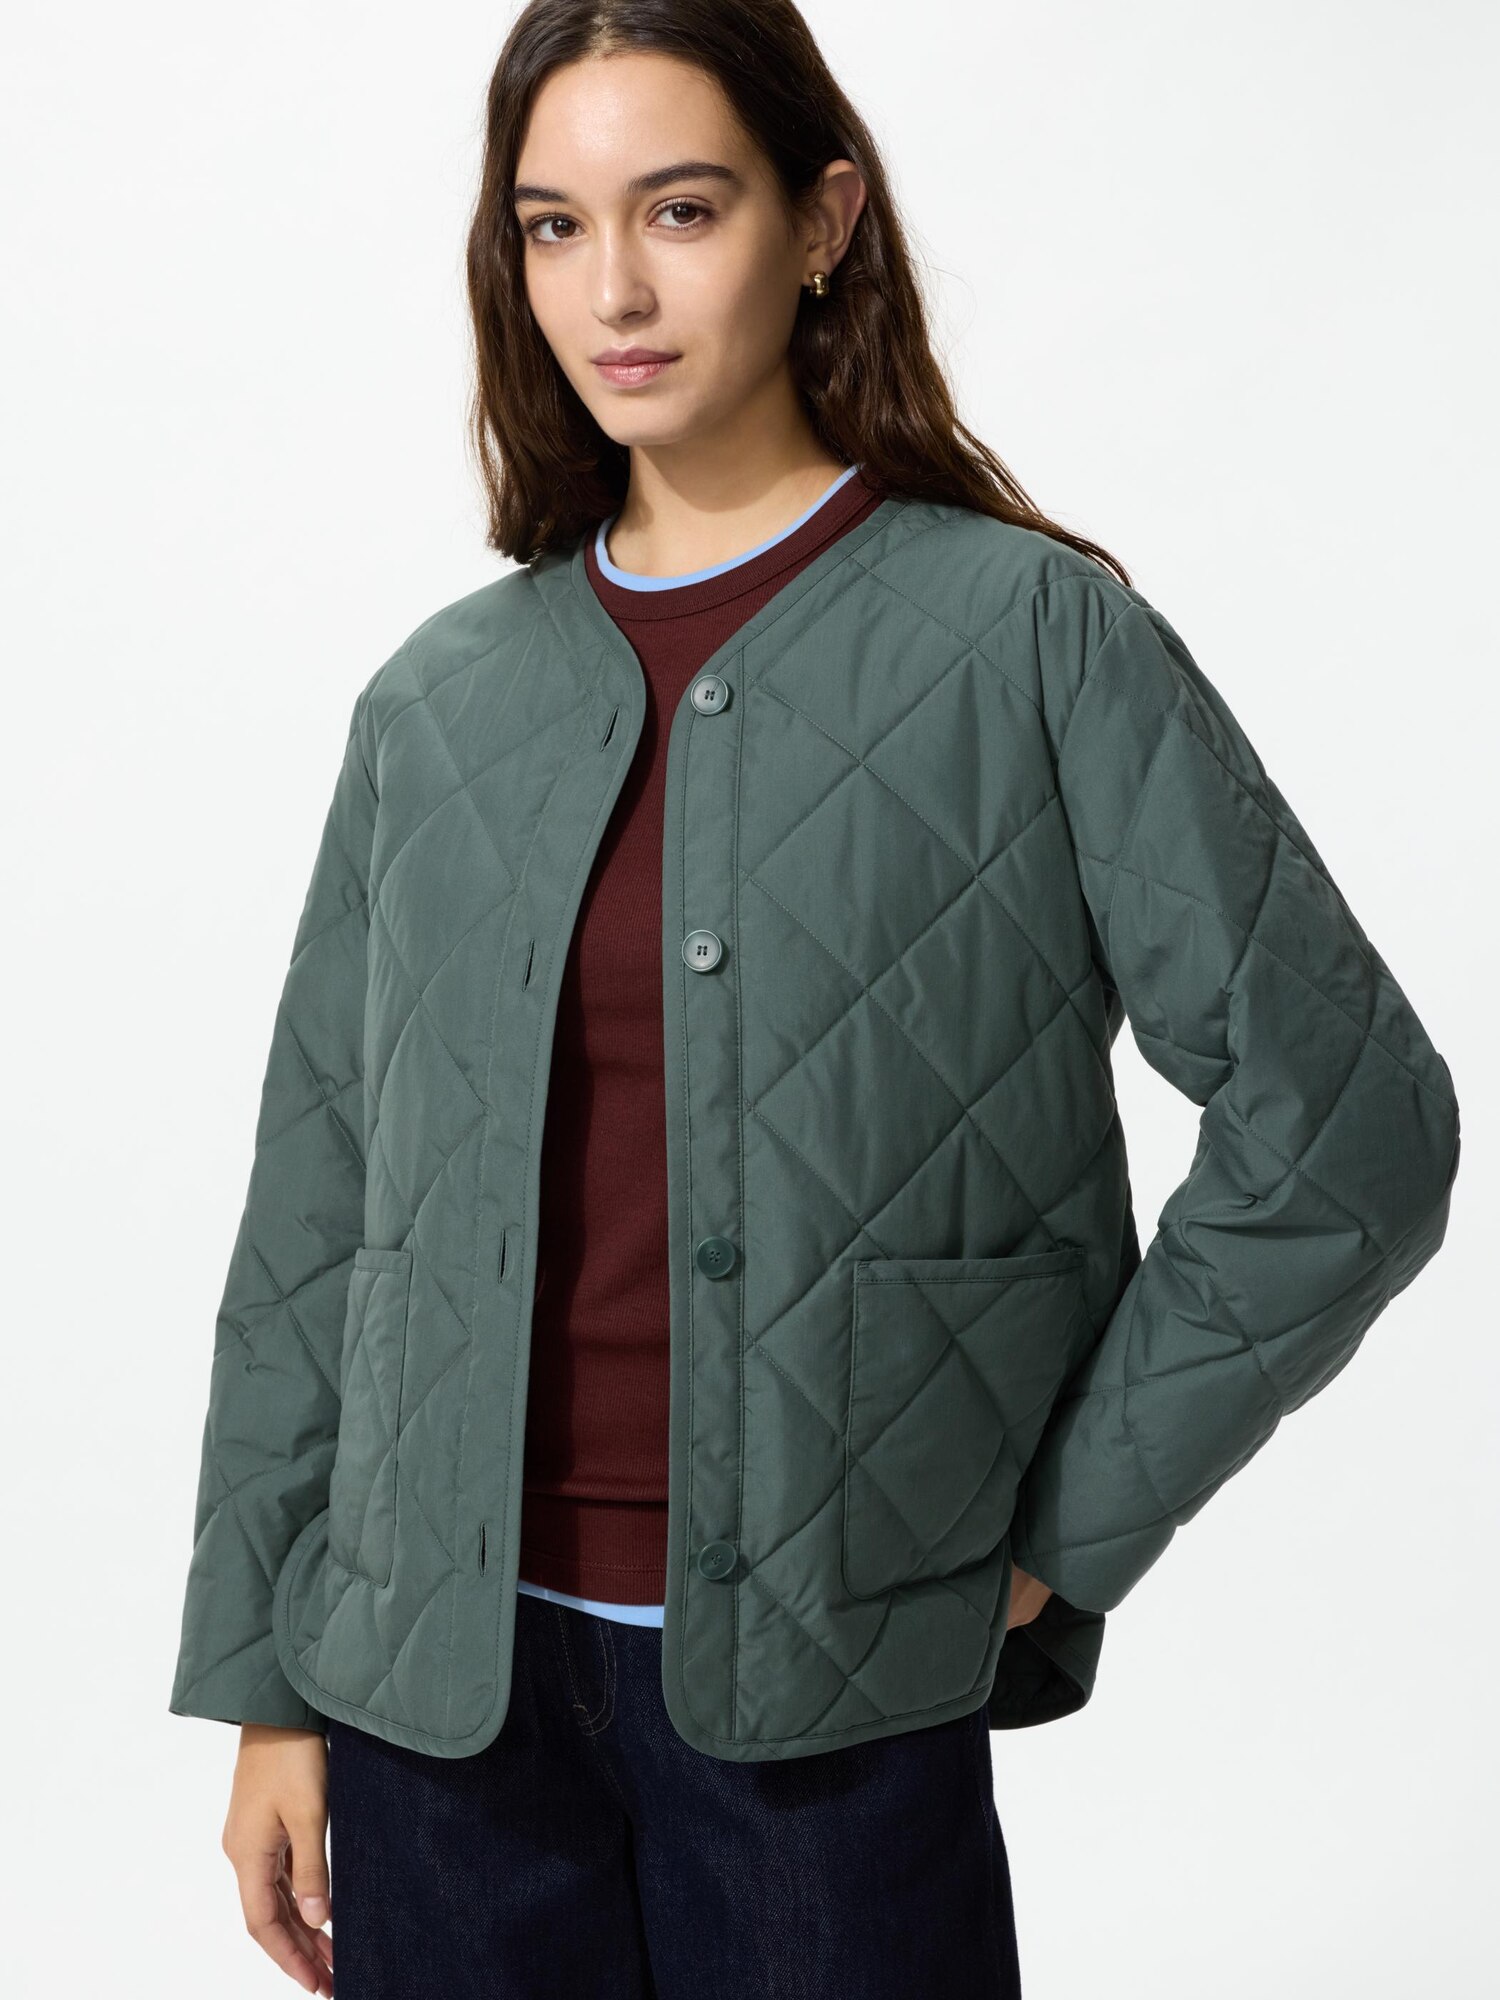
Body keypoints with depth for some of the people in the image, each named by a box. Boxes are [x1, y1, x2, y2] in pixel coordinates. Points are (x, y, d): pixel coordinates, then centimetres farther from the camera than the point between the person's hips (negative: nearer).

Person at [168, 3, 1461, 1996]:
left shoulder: (1034, 643, -5)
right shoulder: (440, 702, 6)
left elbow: (1348, 1123, -7)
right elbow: (314, 1218, 9)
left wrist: (1061, 1532, -6)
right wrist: (268, 1683, 7)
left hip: (824, 1698, -3)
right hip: (442, 1686, 3)